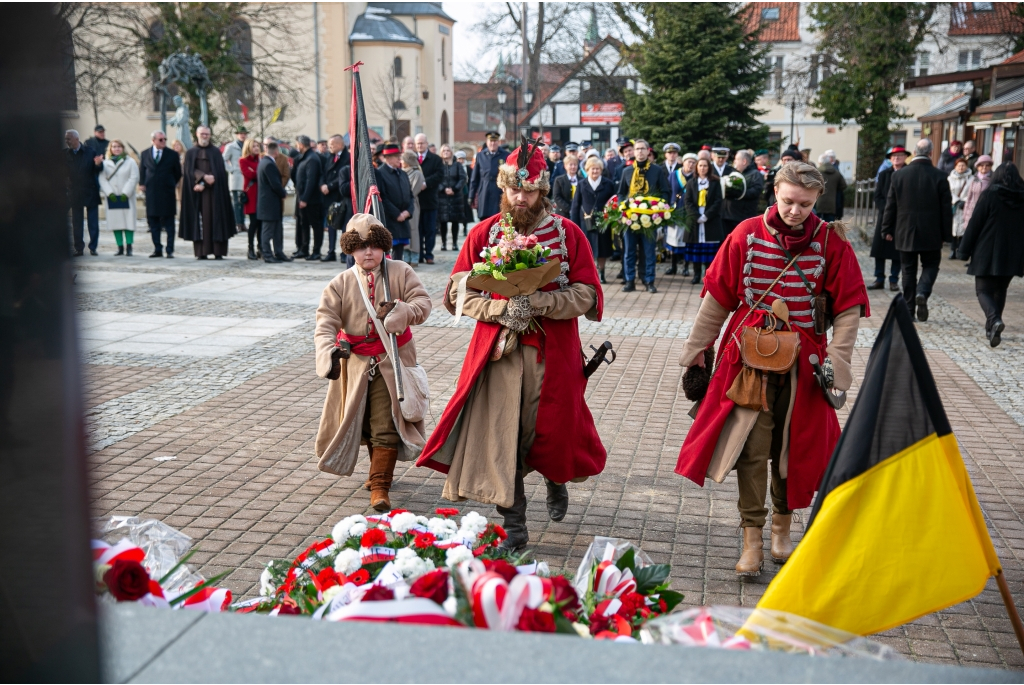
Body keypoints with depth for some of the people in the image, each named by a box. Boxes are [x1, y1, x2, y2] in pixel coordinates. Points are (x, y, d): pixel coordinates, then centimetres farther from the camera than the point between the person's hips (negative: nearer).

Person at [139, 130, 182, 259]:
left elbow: (178, 173, 9)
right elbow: (142, 171, 13)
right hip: (151, 192, 2)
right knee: (153, 223, 6)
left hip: (167, 193, -2)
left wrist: (175, 185, 7)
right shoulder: (144, 154, 7)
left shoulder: (173, 154, 1)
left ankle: (170, 250, 3)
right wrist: (142, 184, 2)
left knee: (169, 223, 0)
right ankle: (157, 249, 14)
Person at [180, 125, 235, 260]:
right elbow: (190, 171, 0)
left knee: (215, 218, -5)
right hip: (197, 193, 1)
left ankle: (218, 252, -5)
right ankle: (201, 252, -3)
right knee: (200, 219, -3)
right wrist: (204, 176, -19)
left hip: (213, 191, 0)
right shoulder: (191, 153, 12)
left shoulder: (215, 152, 9)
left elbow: (218, 172, -1)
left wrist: (203, 184, -12)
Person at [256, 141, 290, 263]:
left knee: (278, 229, 14)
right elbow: (275, 184, -21)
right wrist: (284, 193, -5)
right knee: (268, 230, -3)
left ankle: (278, 253, 20)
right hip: (270, 203, -10)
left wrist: (282, 192, 10)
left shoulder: (264, 162, 14)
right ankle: (267, 255, 2)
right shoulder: (269, 164, -19)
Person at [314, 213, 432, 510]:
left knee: (386, 424, -7)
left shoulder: (400, 272, -5)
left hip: (392, 361, -2)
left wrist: (400, 311, -33)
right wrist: (328, 351, -30)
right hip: (356, 362, 3)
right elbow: (326, 322, -12)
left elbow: (423, 302, -12)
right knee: (364, 423, 17)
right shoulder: (341, 284, -4)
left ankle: (380, 485, -2)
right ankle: (380, 470, 40)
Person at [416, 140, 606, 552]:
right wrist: (500, 309, -14)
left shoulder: (568, 234, 0)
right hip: (497, 348, 1)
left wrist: (539, 302, -19)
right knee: (500, 433, -3)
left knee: (551, 427, 9)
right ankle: (513, 526, 8)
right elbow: (460, 292, 2)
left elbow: (586, 295, -4)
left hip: (551, 351, 0)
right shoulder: (483, 234, 3)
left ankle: (556, 481, 46)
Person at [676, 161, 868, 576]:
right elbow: (717, 297, 4)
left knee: (793, 446, 10)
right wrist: (696, 349, 8)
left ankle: (782, 528, 30)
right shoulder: (747, 235, -3)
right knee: (751, 447, -4)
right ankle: (752, 539, 5)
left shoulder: (831, 243, -3)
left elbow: (848, 308, 0)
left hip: (802, 363, 1)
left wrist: (836, 362, -8)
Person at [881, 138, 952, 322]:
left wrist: (887, 230, 11)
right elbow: (946, 209, -2)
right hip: (931, 234, -1)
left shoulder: (899, 176, -2)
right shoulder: (939, 177, -6)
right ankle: (922, 293, -13)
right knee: (930, 265, 13)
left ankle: (909, 309, 8)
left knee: (908, 270, 8)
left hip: (905, 233, 1)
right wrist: (947, 234, 6)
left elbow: (890, 206, 3)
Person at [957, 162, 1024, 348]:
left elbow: (974, 224, -9)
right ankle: (991, 328, 24)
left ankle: (995, 320, -24)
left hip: (988, 253, -4)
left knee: (983, 289, 2)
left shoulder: (990, 195, -10)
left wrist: (965, 251, -3)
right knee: (1000, 290, 19)